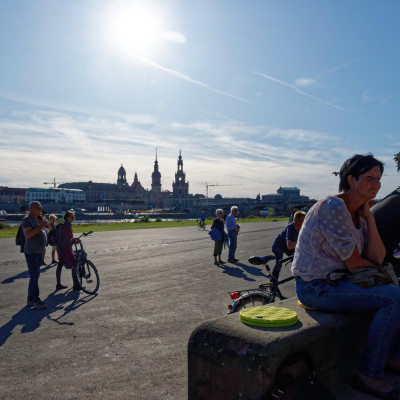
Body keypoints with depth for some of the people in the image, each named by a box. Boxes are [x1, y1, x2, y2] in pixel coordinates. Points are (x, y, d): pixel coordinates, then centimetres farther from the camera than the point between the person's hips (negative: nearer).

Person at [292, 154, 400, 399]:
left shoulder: (357, 214, 10)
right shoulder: (333, 207, -20)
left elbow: (377, 258, 0)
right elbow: (353, 262, -18)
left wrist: (369, 216, -3)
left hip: (334, 281, 10)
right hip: (315, 287, -10)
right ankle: (370, 375, -5)